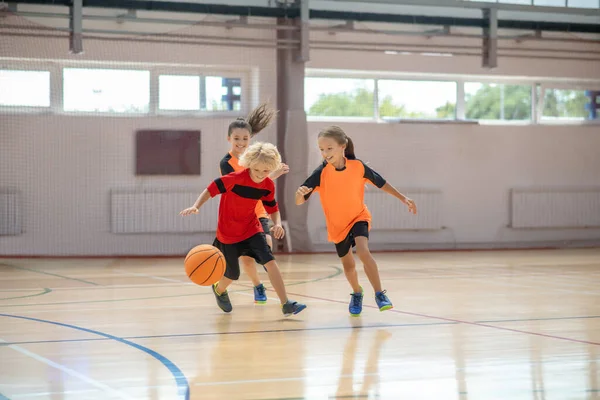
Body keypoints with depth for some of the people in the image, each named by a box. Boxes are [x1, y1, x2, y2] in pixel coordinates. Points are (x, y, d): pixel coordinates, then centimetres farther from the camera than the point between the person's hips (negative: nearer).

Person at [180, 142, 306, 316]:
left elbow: (273, 208, 5)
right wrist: (195, 207, -37)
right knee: (232, 275, 7)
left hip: (252, 229, 3)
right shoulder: (236, 178, -25)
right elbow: (211, 189, -23)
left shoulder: (268, 185, -8)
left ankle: (286, 304, -13)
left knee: (270, 261, -15)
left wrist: (277, 223, -15)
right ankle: (219, 290, 45)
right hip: (228, 233, -3)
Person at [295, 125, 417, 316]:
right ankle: (357, 293, 45)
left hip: (358, 217, -1)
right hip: (337, 224, 1)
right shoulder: (321, 173, -22)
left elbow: (380, 182, -1)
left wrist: (403, 198, 2)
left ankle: (379, 294, -17)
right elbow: (299, 201, -24)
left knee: (363, 250, -28)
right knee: (348, 264, 16)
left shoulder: (358, 166, -19)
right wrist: (300, 192, -47)